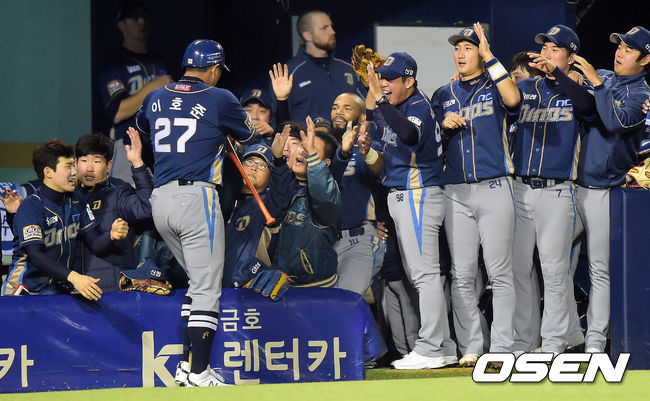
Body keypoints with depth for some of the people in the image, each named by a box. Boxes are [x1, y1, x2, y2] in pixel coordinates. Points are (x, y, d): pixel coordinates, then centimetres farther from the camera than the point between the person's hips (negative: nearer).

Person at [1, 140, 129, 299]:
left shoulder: (76, 201, 10)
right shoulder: (31, 207, -11)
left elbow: (96, 244, 7)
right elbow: (36, 256, -21)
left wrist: (112, 235, -17)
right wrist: (72, 276, -34)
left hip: (61, 290, 6)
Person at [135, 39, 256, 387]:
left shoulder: (156, 98, 12)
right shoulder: (219, 99, -2)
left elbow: (141, 125, 35)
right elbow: (249, 135, 15)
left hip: (159, 201, 6)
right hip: (196, 197, -6)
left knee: (199, 281, 19)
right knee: (206, 288, -4)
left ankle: (186, 365, 14)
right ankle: (199, 374, -10)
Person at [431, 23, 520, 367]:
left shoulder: (495, 86, 5)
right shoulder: (445, 95, 17)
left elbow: (513, 99, -19)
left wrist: (489, 58, -16)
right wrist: (444, 125, -2)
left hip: (494, 189, -4)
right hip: (456, 193, 4)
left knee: (499, 271, -5)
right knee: (462, 275, 2)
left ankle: (501, 348, -3)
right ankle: (470, 347, 7)